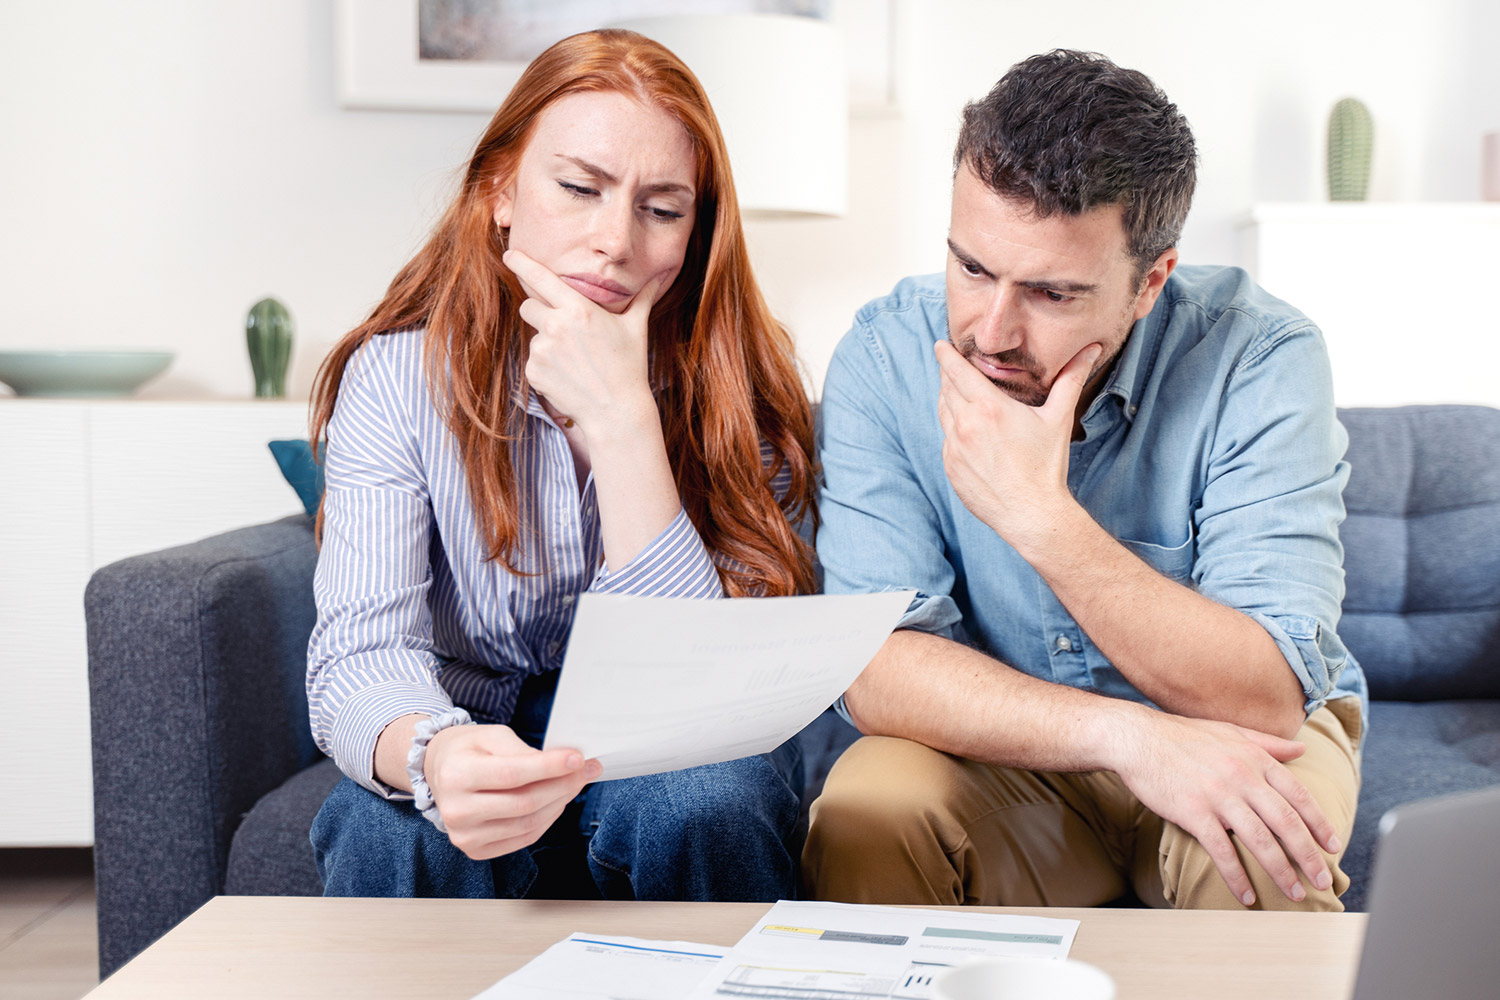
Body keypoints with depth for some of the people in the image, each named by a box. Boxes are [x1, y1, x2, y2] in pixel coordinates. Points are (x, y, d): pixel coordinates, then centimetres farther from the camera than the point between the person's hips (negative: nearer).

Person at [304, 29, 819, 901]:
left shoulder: (734, 390, -12)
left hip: (661, 761, 1)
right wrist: (432, 755, -47)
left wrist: (621, 419, -30)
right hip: (481, 740, 0)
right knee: (398, 829, -33)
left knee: (707, 805, -32)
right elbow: (359, 657, -23)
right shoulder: (396, 378, -12)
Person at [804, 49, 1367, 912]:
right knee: (865, 816, -29)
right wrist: (1130, 735, -35)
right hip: (1003, 758, 1)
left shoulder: (1258, 357, -22)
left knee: (1247, 844, -33)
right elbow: (878, 667, -21)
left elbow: (1269, 698, -27)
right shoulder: (887, 355, -16)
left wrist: (1041, 516, -36)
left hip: (1229, 750, -1)